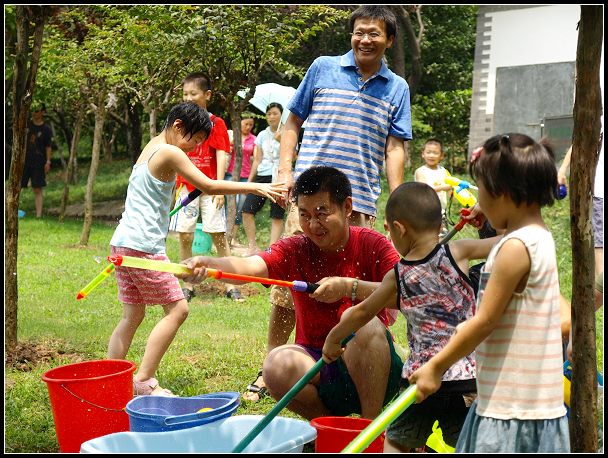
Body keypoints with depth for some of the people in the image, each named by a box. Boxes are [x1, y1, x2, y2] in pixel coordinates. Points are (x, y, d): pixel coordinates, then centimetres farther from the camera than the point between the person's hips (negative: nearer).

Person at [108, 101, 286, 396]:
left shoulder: (150, 149, 19)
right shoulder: (170, 153, -10)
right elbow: (208, 186, -11)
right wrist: (255, 187, -9)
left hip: (122, 242, 10)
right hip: (143, 245, -10)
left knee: (133, 315, 13)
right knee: (177, 308, -6)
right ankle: (144, 380, -9)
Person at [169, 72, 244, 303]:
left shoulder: (216, 123, 0)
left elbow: (221, 156, -6)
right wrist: (170, 185, 9)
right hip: (185, 186, 3)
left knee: (219, 235, -3)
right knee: (185, 236, 1)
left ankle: (230, 285, 2)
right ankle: (187, 286, 10)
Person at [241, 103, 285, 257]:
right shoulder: (262, 135, 15)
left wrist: (281, 141, -18)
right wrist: (249, 181, 16)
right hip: (262, 176, 4)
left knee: (277, 216, -5)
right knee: (247, 211, -9)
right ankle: (252, 246, 1)